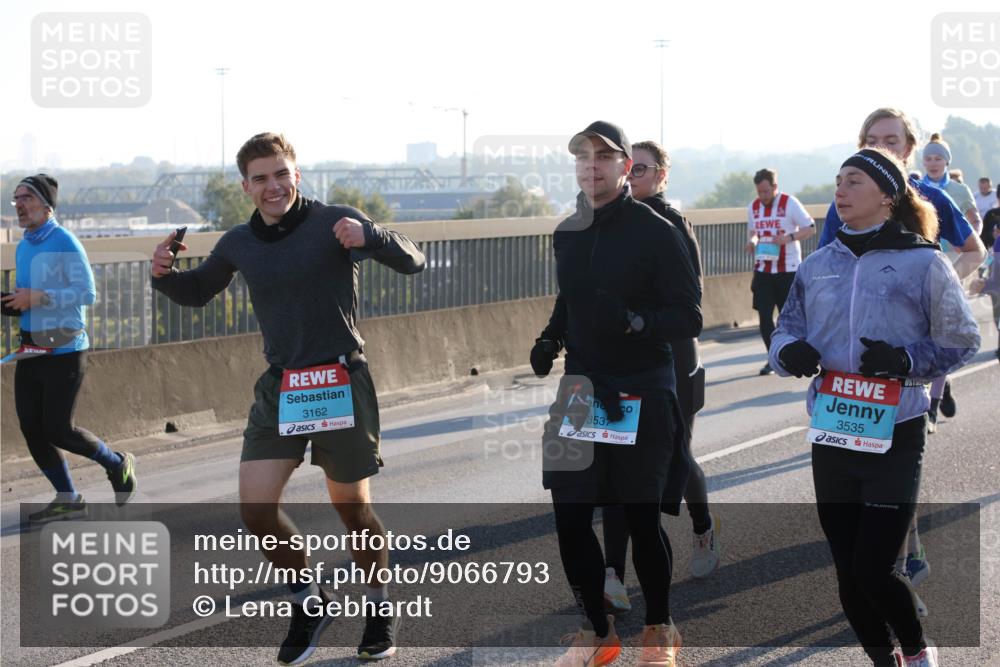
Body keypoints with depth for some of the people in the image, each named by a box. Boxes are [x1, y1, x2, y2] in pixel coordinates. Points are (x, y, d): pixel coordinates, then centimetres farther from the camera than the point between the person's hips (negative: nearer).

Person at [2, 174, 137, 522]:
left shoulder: (64, 242, -12)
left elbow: (86, 293, -19)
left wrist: (38, 298, -25)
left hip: (63, 350, -8)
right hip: (31, 350, 8)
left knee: (58, 429, -8)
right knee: (31, 428, 4)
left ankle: (117, 464, 17)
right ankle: (67, 499, 15)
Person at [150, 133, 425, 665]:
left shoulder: (334, 223, -8)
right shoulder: (239, 244, 5)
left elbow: (412, 262, -11)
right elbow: (196, 292, 22)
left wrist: (369, 236, -31)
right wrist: (165, 275, -1)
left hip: (342, 384, -4)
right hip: (279, 386, 4)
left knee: (351, 507, 5)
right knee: (255, 508, -5)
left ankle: (379, 607, 30)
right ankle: (308, 602, 18)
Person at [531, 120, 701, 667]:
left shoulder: (656, 232, -10)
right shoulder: (567, 234, 8)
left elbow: (689, 317, -11)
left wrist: (634, 321, -27)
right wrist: (550, 339, 7)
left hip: (641, 396, -5)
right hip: (582, 392, 5)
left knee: (641, 518, 2)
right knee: (570, 517, 2)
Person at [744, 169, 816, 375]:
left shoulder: (790, 203, -8)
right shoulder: (753, 207, 7)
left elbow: (811, 228, -7)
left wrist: (789, 237, -22)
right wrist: (751, 241, -3)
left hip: (788, 269, -4)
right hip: (763, 269, 4)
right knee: (764, 314, -1)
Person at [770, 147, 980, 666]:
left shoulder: (923, 263, -7)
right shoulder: (817, 266, 7)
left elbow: (960, 342, -2)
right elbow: (786, 331, 11)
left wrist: (906, 359, -19)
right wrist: (789, 352, -13)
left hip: (894, 439, -5)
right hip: (831, 437, 5)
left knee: (873, 569, -8)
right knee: (847, 569, 9)